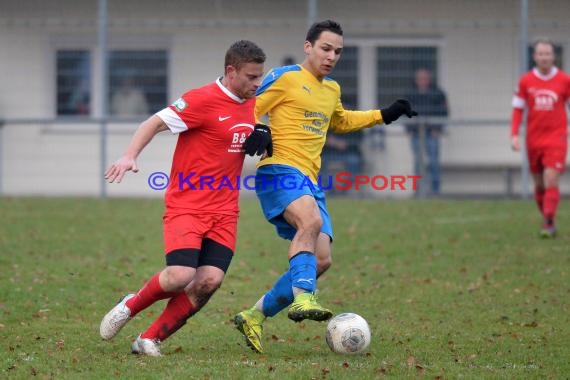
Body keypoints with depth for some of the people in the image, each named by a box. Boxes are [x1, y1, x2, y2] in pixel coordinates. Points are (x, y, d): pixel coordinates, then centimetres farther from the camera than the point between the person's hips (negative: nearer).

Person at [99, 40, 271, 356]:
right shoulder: (203, 100, -13)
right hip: (186, 204, -6)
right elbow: (155, 123, -12)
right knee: (181, 275, -21)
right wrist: (130, 156, -27)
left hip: (224, 211, 6)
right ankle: (130, 306, 11)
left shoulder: (252, 104, 11)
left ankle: (150, 339, 3)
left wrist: (262, 143, 5)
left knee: (210, 280, -11)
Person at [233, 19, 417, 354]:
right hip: (280, 171, -8)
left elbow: (340, 122, 42)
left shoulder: (332, 90, 22)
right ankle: (302, 298, -46)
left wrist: (385, 115, 35)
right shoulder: (284, 78, -2)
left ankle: (255, 317, 8)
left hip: (310, 180, 8)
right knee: (312, 220, -37)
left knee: (321, 261, -2)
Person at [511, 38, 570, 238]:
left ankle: (549, 224, -17)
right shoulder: (525, 81, 3)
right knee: (539, 184, 9)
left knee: (551, 181, -15)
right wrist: (514, 135, -3)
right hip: (534, 139, 3)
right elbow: (518, 109, 7)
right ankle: (546, 218, 25)